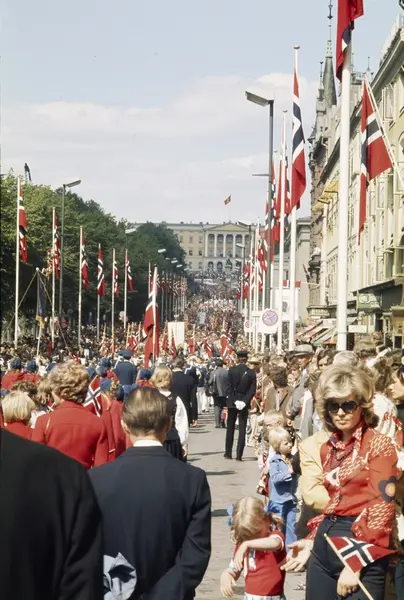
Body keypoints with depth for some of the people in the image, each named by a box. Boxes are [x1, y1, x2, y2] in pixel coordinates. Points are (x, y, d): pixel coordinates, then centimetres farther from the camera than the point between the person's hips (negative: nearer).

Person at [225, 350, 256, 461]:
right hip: (244, 403, 0)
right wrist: (244, 401, -11)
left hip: (232, 402, 0)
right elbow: (252, 390, -10)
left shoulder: (232, 370, -7)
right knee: (242, 429, 2)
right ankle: (239, 455, -3)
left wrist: (235, 401, -9)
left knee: (230, 428, 12)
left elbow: (229, 387, -11)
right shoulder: (251, 373, -5)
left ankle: (228, 452, 14)